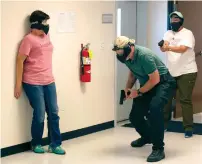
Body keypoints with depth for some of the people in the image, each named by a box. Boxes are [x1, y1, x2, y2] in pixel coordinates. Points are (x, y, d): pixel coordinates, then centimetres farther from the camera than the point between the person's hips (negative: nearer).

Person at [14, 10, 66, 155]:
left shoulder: (46, 36, 12)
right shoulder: (29, 39, -10)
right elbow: (20, 61, -10)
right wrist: (18, 84, -11)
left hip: (49, 82, 7)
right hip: (33, 83, -7)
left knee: (54, 113, 5)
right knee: (40, 115, -2)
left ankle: (55, 145, 14)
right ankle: (36, 144, 19)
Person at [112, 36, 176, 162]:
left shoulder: (144, 55, -30)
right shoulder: (127, 56, -5)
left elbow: (155, 79, -26)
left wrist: (138, 92, -17)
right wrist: (128, 88, 1)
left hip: (163, 83, -8)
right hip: (147, 85, 8)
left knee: (154, 108, -35)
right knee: (135, 116, 7)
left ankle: (159, 149, -27)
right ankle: (147, 137, 40)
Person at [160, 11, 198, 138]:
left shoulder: (187, 33, -9)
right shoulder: (168, 34, 10)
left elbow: (183, 49, -26)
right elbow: (163, 48, -7)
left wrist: (169, 47, -43)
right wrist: (163, 46, -32)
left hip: (187, 72, -6)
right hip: (170, 72, 6)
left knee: (185, 100, -6)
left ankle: (188, 128, 0)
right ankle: (164, 123, 25)